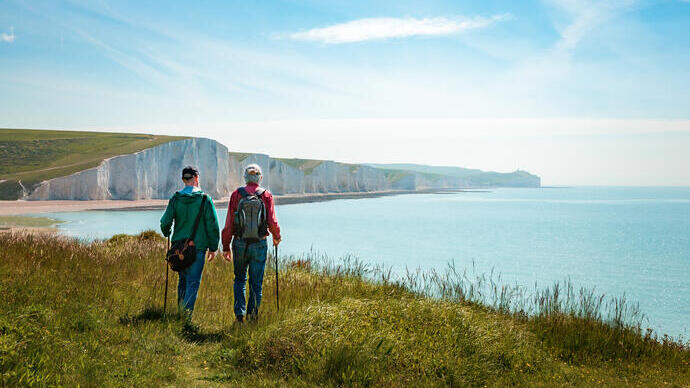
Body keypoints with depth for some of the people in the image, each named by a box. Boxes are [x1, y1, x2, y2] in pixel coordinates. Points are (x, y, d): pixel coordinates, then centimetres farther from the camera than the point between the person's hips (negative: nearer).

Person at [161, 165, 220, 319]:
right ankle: (186, 314, -8)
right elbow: (212, 225, -7)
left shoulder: (175, 199, 0)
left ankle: (181, 309, 27)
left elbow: (165, 222, -3)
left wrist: (167, 234, 19)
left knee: (183, 278, 20)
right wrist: (213, 247, 1)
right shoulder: (205, 199, -7)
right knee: (193, 281, 0)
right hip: (198, 247, -3)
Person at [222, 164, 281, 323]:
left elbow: (229, 224, -2)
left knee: (239, 279, 16)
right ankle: (252, 314, 10)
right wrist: (277, 237, 14)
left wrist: (226, 246, 5)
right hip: (259, 245, -1)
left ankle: (239, 312, 8)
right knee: (256, 282, 10)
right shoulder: (266, 196, -4)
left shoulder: (236, 195, -2)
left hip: (240, 244, 1)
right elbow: (272, 222, -6)